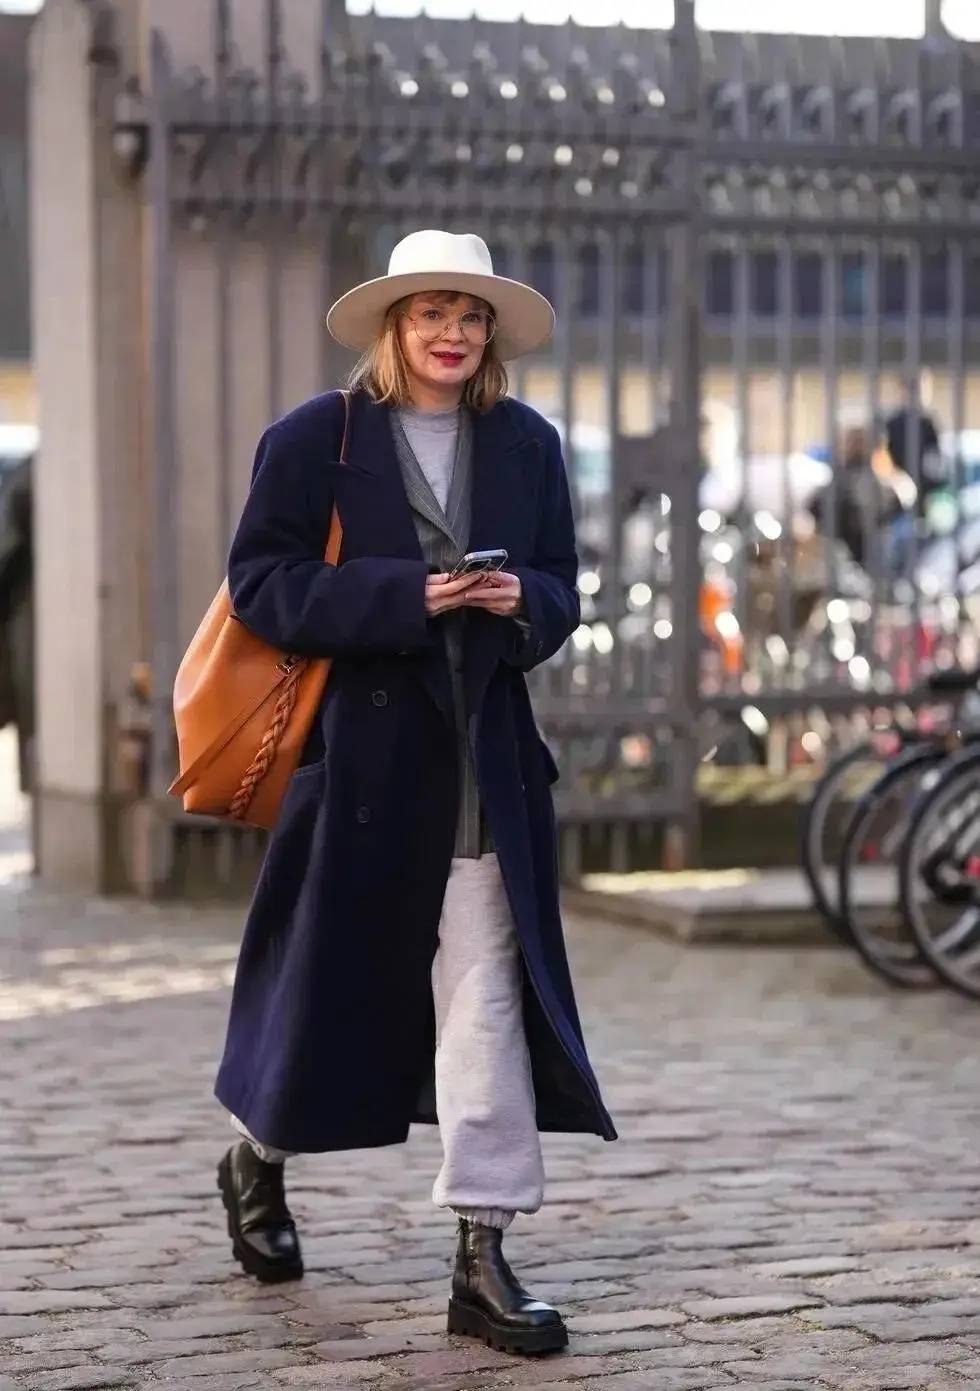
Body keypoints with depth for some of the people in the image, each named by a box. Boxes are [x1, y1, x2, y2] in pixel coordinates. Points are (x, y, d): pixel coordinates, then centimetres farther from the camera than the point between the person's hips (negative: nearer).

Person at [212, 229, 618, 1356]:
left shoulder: (527, 444, 10)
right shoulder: (314, 439, -2)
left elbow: (562, 587, 15)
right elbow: (261, 585, -8)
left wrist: (520, 599, -9)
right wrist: (403, 595, -18)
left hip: (484, 756, 3)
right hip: (358, 747, -2)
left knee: (487, 999, -3)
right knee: (325, 975, 11)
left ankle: (482, 1259, 0)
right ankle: (257, 1159, 39)